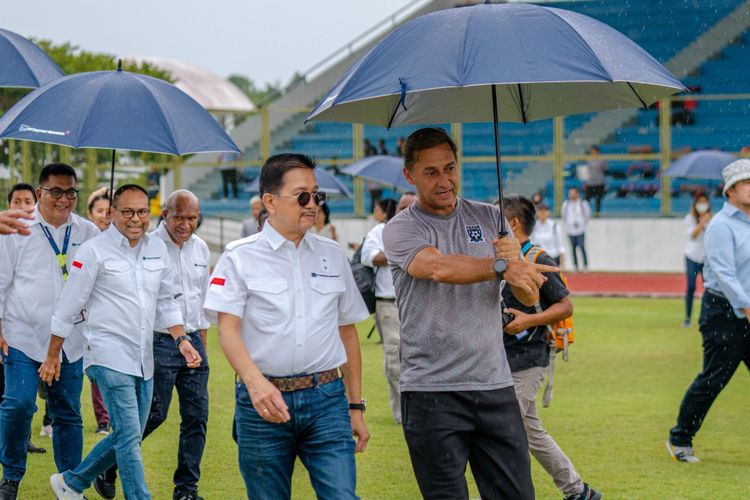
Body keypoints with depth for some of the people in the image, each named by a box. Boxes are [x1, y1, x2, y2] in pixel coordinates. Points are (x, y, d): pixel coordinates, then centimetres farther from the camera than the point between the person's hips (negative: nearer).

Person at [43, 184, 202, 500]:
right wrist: (52, 357, 1)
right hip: (110, 356, -7)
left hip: (143, 360, 7)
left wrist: (181, 339, 5)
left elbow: (166, 301, 19)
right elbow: (68, 308, -2)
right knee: (129, 437, -12)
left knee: (127, 437, 13)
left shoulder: (157, 247, 9)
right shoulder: (94, 251, -7)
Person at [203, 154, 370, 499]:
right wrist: (256, 381, -26)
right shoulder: (240, 257, 2)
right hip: (263, 400, -2)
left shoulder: (332, 255, 13)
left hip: (326, 399, 2)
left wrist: (356, 406, 14)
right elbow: (228, 329, -9)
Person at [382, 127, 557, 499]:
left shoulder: (489, 218, 12)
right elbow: (438, 267, -23)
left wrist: (516, 259, -16)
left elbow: (529, 295, 5)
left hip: (494, 385, 4)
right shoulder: (400, 229, -1)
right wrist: (502, 266, -24)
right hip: (431, 390, -3)